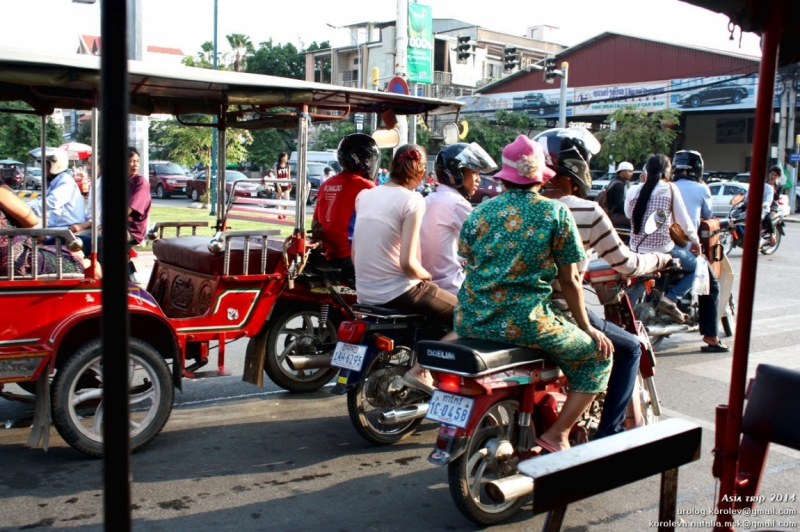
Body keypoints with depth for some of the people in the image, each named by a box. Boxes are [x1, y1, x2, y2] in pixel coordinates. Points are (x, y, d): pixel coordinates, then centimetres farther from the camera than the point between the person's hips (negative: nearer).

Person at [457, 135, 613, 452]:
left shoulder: (479, 212, 7)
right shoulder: (555, 213, -4)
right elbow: (569, 280, -1)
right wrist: (587, 327, 13)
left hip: (471, 321, 5)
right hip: (526, 323, -5)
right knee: (598, 355, 16)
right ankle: (557, 435, 9)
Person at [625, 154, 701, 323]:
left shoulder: (633, 191, 0)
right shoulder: (670, 189, -8)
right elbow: (684, 221, -5)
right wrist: (695, 241, 11)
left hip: (636, 250, 5)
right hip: (662, 250, -5)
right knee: (696, 267, 15)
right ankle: (671, 298, -5)